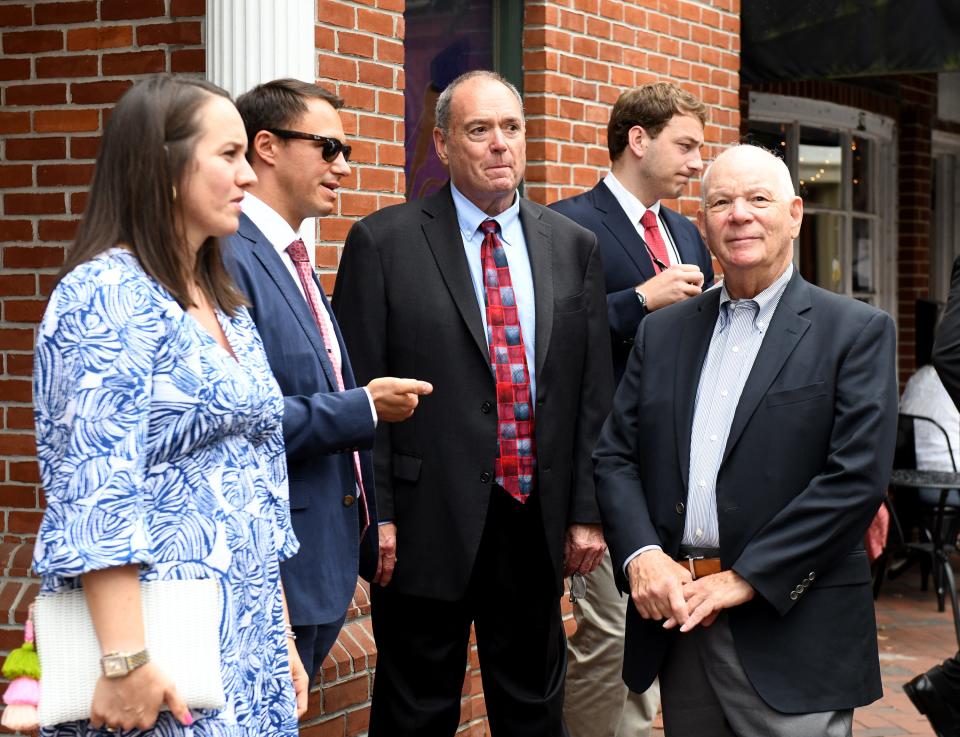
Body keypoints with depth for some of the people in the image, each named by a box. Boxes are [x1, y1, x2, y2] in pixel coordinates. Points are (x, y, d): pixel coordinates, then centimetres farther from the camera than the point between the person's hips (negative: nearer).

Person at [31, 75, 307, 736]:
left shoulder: (227, 308, 14)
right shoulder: (105, 295, -12)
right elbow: (93, 489, -19)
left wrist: (281, 635, 15)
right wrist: (124, 660, -24)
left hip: (248, 645, 8)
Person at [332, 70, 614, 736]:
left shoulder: (574, 247, 8)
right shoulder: (383, 243, -4)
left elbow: (594, 390, 7)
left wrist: (587, 511, 3)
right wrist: (374, 515, -10)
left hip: (538, 523, 4)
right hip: (428, 524, -3)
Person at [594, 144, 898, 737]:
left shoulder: (858, 331, -2)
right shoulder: (662, 332, 13)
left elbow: (857, 476, -11)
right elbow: (615, 455, 10)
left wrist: (746, 578, -15)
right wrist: (640, 554, -9)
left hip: (790, 631, -4)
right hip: (678, 621, 4)